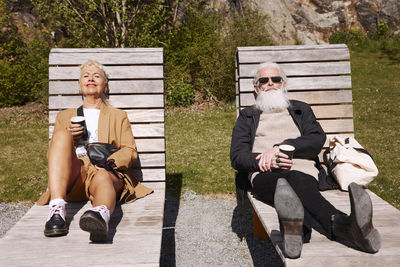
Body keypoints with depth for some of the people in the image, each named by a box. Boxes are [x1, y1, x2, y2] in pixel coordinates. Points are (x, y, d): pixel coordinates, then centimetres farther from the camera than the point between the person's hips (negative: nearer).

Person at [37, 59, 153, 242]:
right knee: (61, 134, -27)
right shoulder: (64, 116, 31)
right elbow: (51, 155, 23)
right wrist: (68, 137, 1)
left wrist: (109, 162, -9)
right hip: (72, 177, 1)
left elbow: (130, 151, 13)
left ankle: (102, 214, -72)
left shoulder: (119, 116, 27)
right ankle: (57, 208, -43)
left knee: (102, 177, -38)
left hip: (108, 173, -1)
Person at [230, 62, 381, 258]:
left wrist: (281, 147, -10)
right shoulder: (247, 117, 26)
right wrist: (265, 160, -11)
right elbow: (237, 157, 11)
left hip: (303, 170, 2)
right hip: (265, 175, -1)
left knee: (296, 180, -39)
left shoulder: (301, 109, 29)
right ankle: (340, 225, -65)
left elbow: (317, 139, 8)